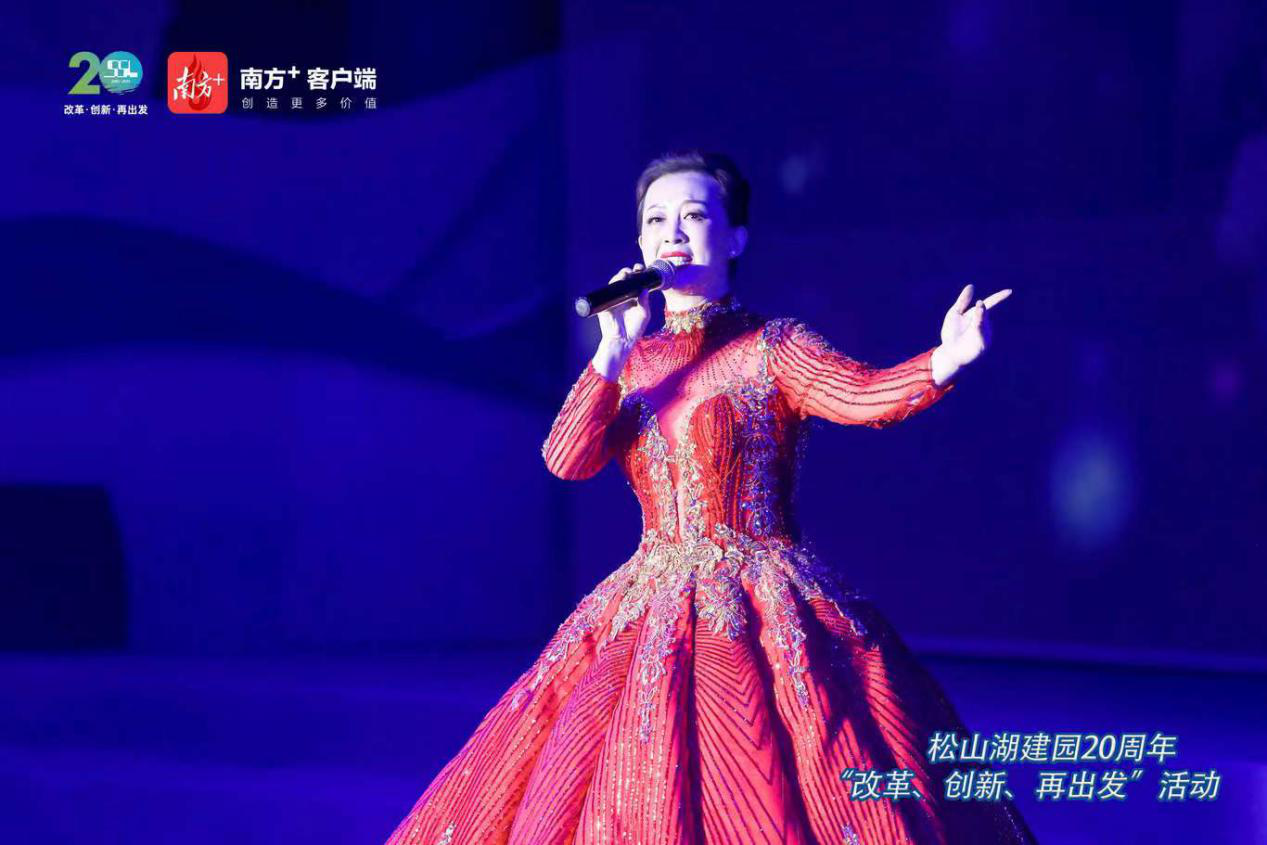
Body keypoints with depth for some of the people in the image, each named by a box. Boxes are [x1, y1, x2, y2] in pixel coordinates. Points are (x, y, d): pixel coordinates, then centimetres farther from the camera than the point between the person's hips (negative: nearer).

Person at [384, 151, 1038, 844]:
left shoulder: (772, 346, -3)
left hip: (761, 620, -4)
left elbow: (863, 395, -22)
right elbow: (566, 460, -2)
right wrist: (617, 351, -11)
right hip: (649, 616, 5)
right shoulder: (627, 362, 12)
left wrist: (944, 361, -42)